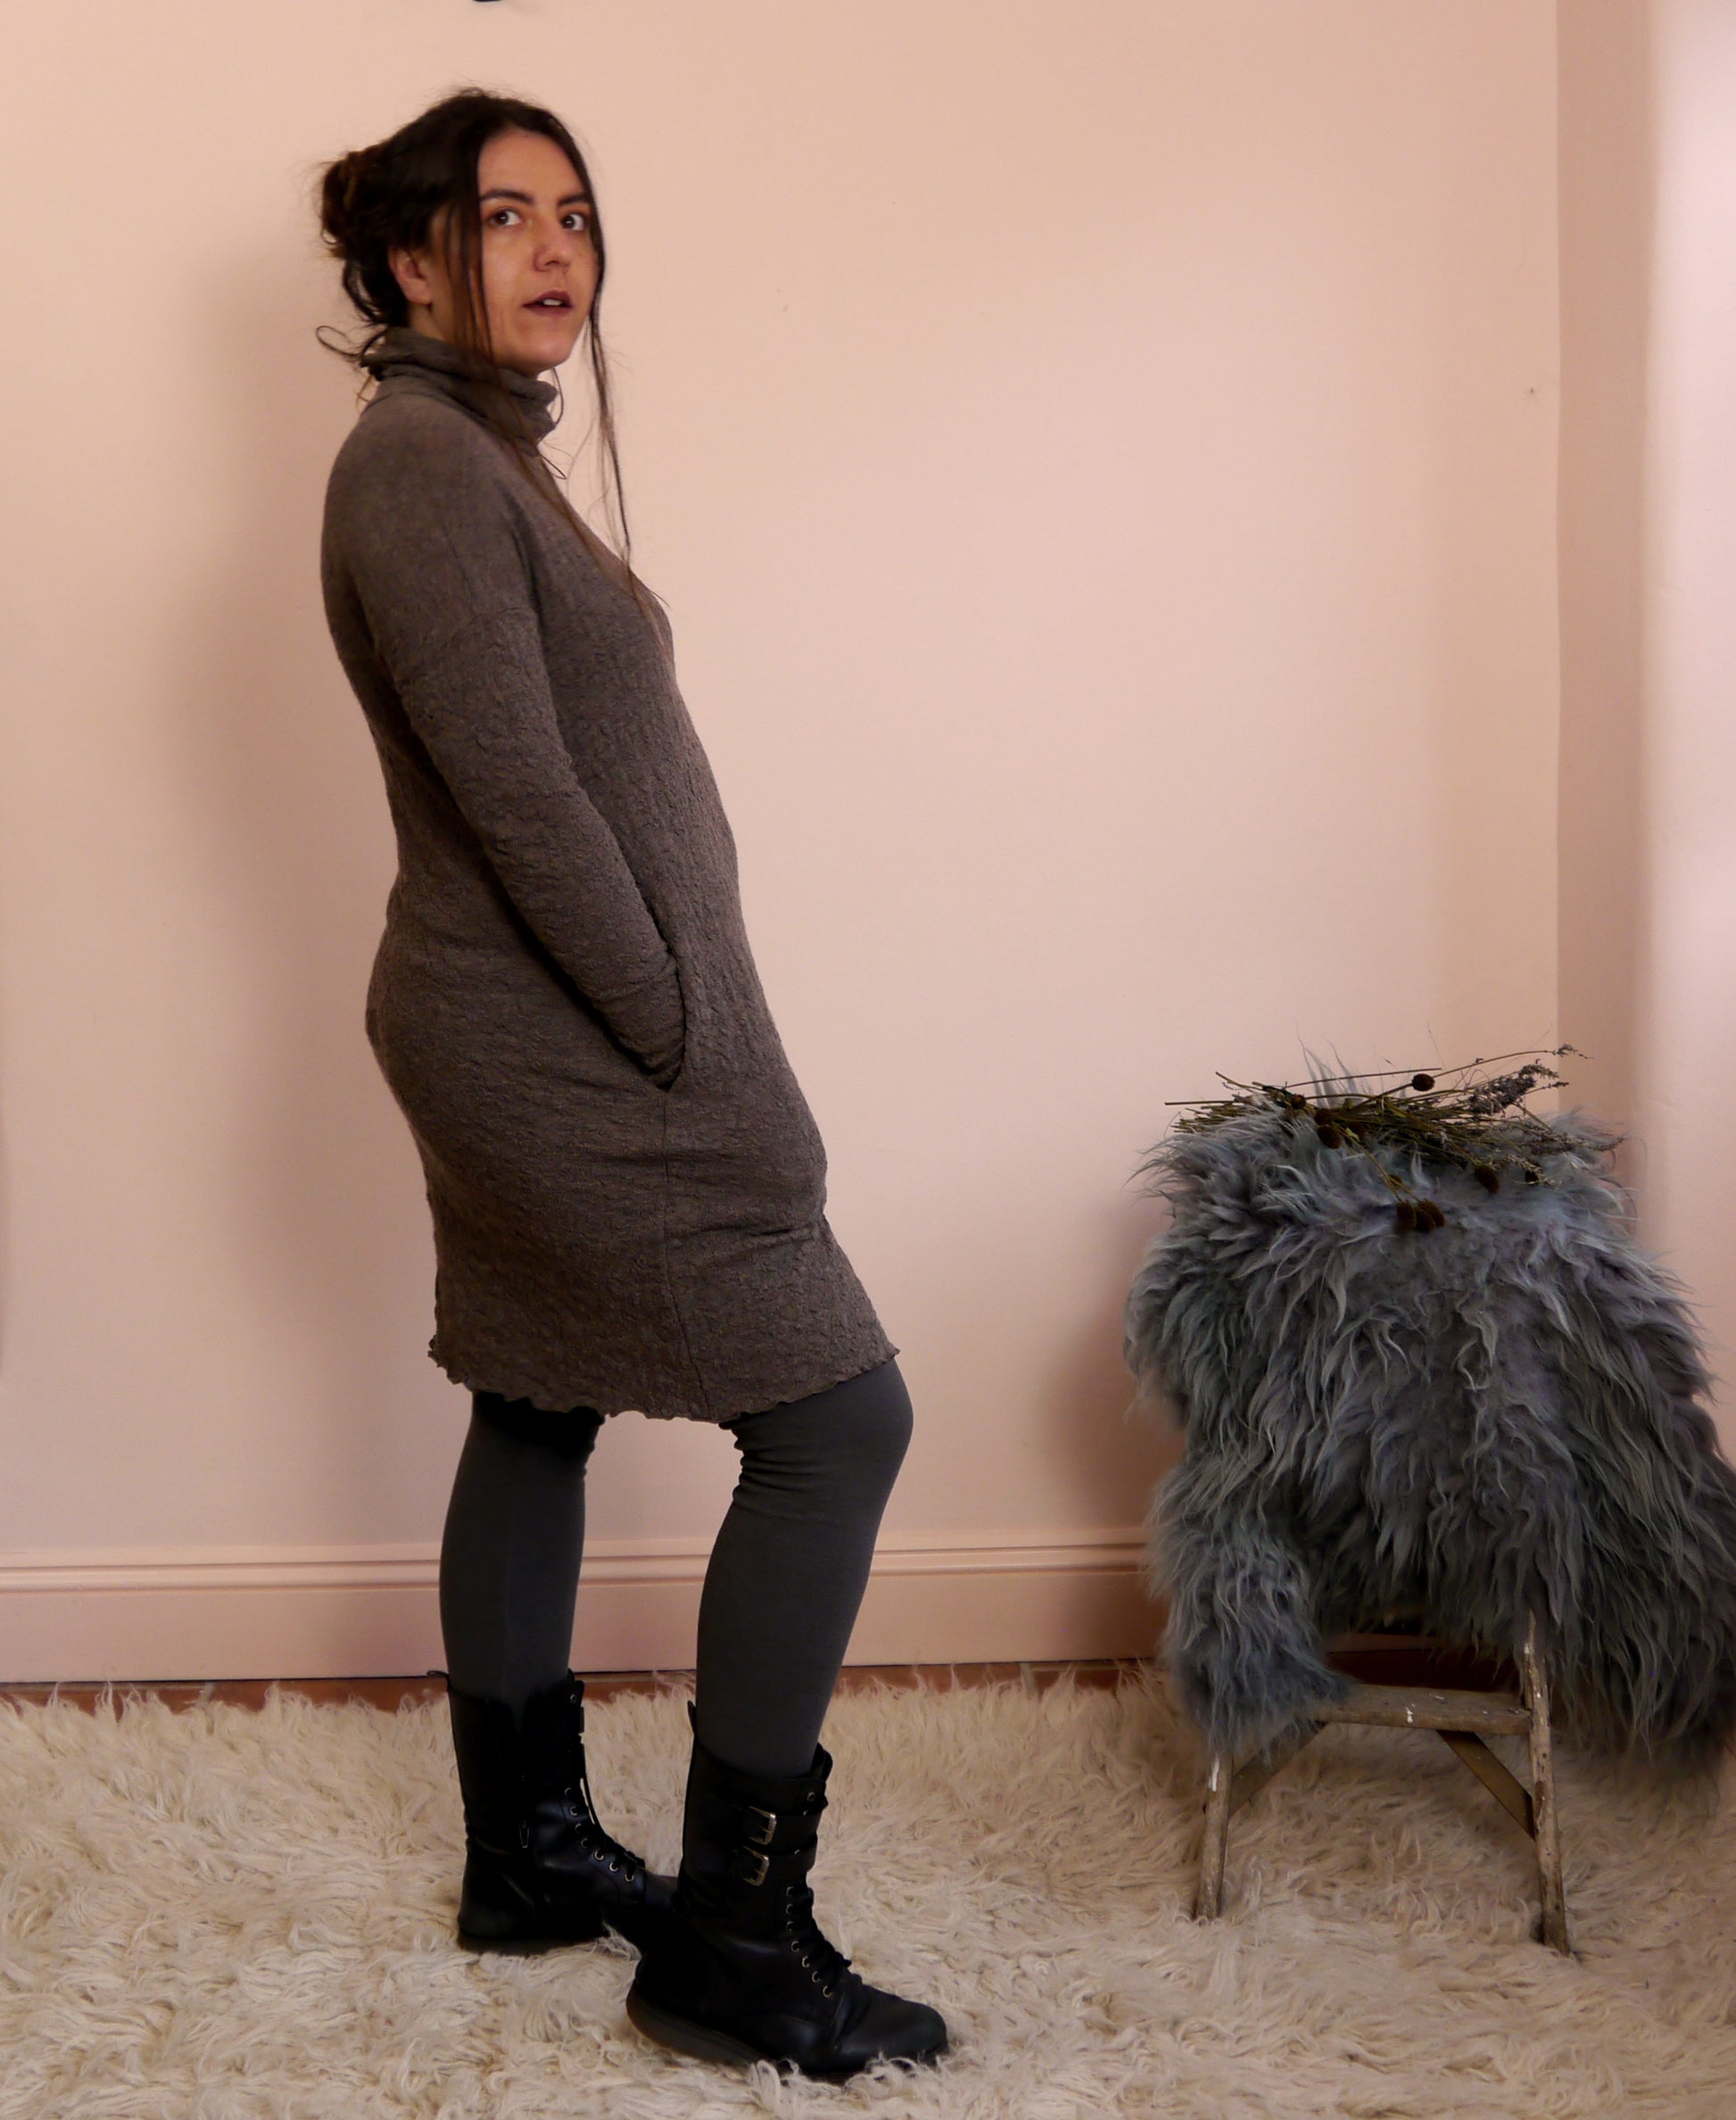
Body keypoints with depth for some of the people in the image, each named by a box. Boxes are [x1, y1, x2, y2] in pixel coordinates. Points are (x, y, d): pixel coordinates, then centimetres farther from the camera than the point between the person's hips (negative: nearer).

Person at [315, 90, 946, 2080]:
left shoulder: (479, 452, 16)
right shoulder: (420, 460, -16)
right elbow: (517, 792, -22)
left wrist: (676, 1035, 11)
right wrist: (689, 1048, -17)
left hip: (524, 1040, 10)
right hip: (565, 1048, -10)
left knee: (537, 1416, 16)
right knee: (835, 1417, -7)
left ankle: (526, 1854, 30)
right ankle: (731, 1937, 1)